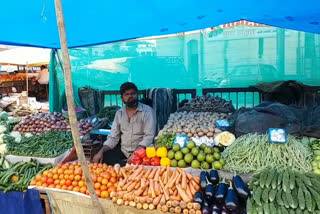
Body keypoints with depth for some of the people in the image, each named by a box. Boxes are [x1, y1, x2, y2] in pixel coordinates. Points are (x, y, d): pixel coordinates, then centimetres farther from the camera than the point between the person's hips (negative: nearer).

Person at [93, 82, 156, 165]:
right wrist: (101, 151, -8)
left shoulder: (147, 111, -8)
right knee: (101, 158, -17)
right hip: (123, 151, 6)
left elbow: (149, 136, -16)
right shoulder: (119, 113, 8)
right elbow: (113, 138, 8)